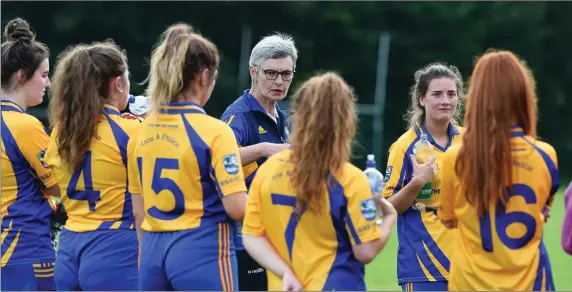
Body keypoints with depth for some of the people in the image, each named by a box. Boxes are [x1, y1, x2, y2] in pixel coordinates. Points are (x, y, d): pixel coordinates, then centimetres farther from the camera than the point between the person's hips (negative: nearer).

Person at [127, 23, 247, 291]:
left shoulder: (141, 133, 8)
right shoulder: (214, 131, -11)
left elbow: (139, 212, 14)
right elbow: (236, 207, -15)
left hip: (153, 255, 6)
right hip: (203, 253, -6)